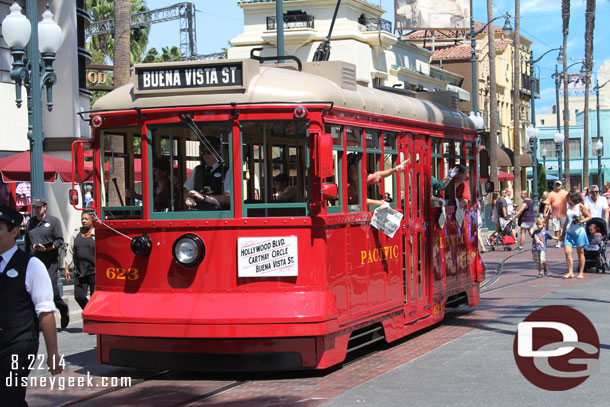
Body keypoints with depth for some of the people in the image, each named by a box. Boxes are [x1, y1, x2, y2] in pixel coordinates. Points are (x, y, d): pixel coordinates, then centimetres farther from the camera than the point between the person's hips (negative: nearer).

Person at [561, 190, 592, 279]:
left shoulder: (580, 206, -4)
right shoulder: (569, 207, 14)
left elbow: (589, 217, -2)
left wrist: (581, 221, -18)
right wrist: (563, 232, 23)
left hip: (579, 231, -6)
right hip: (569, 232, 6)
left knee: (580, 252, 5)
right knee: (567, 252, -8)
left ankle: (581, 273, 13)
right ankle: (570, 272, -5)